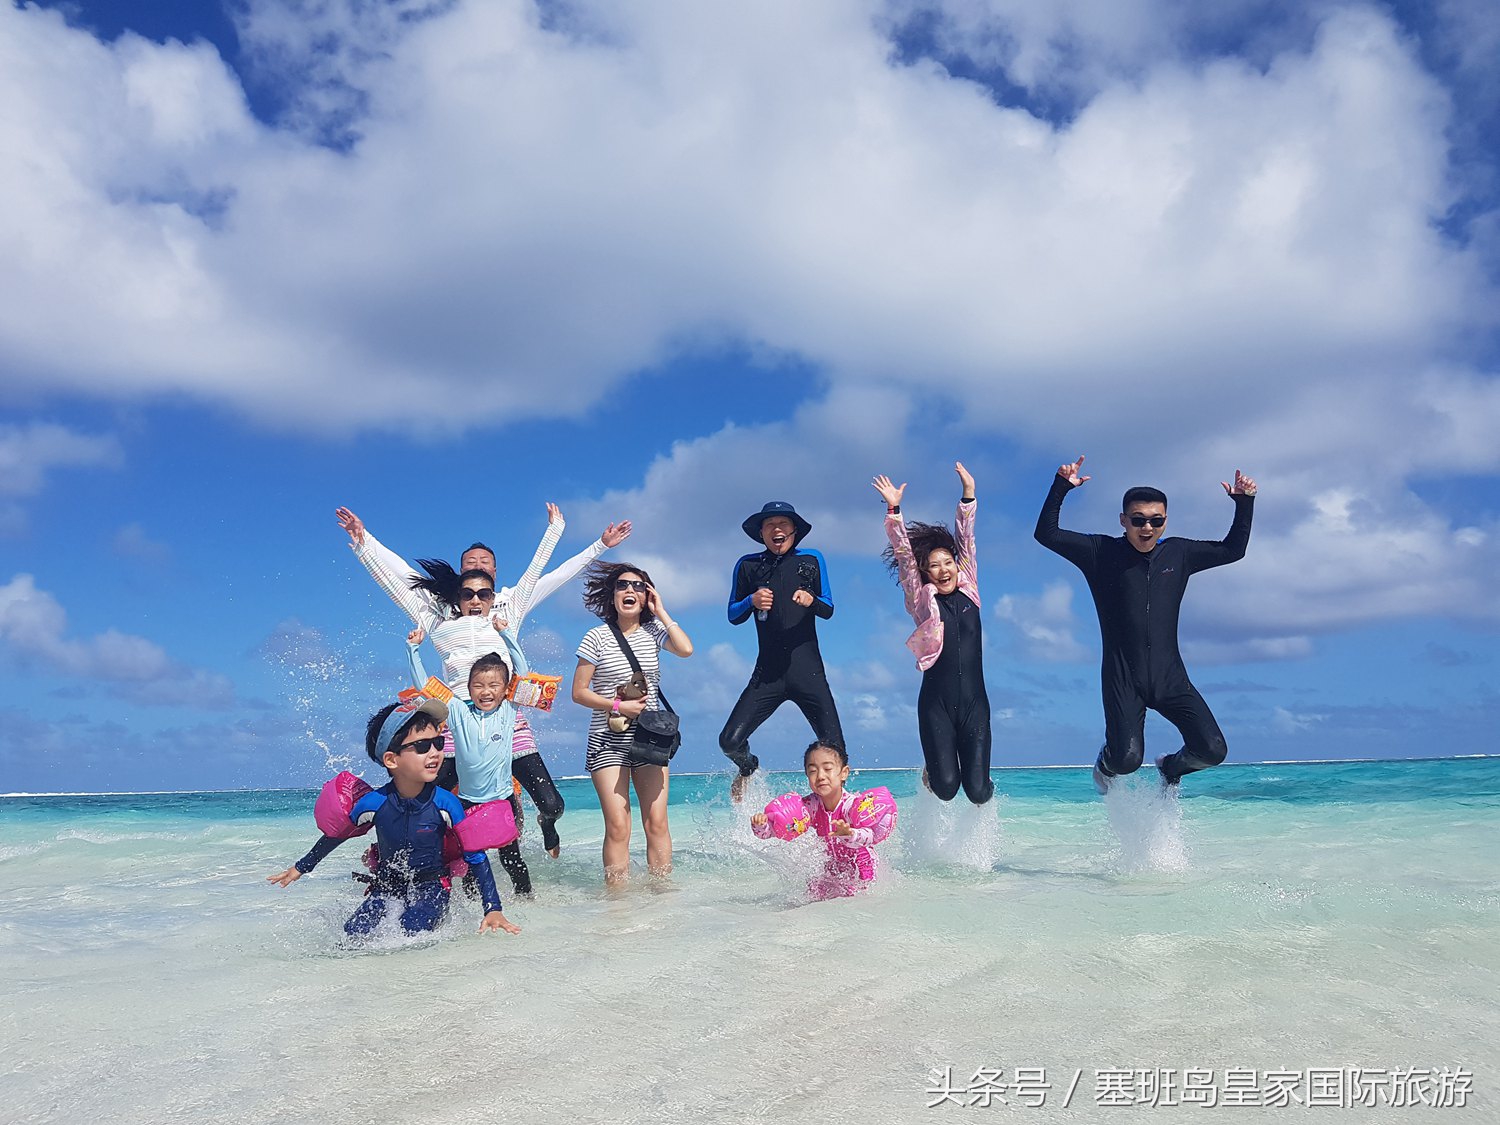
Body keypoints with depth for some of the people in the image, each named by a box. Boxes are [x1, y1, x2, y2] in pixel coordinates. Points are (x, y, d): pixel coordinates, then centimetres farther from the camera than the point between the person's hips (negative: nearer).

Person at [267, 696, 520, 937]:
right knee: (353, 935, -15)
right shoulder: (374, 803, -17)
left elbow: (476, 858, -11)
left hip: (431, 887, -2)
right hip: (387, 884, 2)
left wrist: (493, 910, -16)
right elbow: (335, 835, 6)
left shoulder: (446, 804, -20)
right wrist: (300, 868, 18)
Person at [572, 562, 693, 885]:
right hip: (608, 740, -2)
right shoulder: (597, 637, -2)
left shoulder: (653, 632, 5)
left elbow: (685, 650, -16)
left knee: (656, 822, -3)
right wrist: (617, 706, -14)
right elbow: (579, 692, -1)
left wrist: (661, 612, -6)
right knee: (617, 826, -7)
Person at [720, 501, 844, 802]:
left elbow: (828, 610, 9)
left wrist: (812, 600, -13)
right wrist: (751, 601, -11)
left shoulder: (812, 560, 8)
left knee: (834, 748, -7)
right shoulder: (747, 565, 8)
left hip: (808, 671, 0)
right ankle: (749, 769, 26)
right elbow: (733, 616, 11)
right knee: (730, 741, -10)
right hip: (767, 673, 0)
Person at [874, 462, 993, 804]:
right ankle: (935, 772, 28)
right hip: (936, 705, -2)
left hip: (973, 702, 2)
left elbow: (965, 542, 5)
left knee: (978, 791, -4)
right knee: (946, 788, -9)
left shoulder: (969, 591, 9)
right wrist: (894, 510, -12)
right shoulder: (922, 600, 4)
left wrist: (968, 496, 0)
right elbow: (903, 555, -4)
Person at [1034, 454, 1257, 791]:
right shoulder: (1102, 552, 0)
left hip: (1170, 677, 3)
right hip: (1122, 678, -3)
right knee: (1127, 759, -16)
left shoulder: (1179, 553, 8)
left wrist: (1244, 502, 8)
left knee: (1213, 751, -8)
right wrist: (1061, 486, -14)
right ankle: (1106, 762, 24)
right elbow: (1046, 534, -5)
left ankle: (1171, 768, 28)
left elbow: (1233, 550, 17)